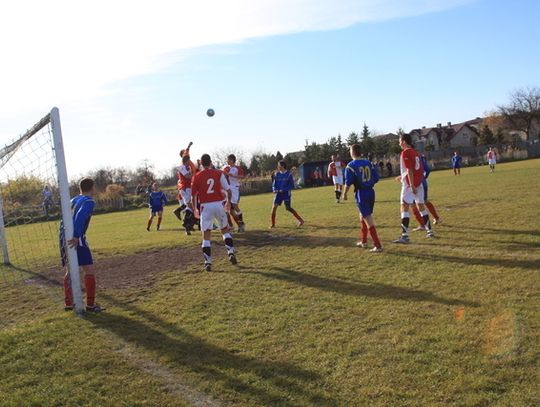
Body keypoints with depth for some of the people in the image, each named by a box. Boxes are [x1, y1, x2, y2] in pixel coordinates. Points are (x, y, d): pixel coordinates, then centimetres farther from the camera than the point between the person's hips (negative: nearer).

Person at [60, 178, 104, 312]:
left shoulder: (73, 200, 18)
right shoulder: (89, 202, -6)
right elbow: (80, 217, -22)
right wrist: (76, 236, -28)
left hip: (63, 238, 8)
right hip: (75, 239, -8)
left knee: (69, 271, 18)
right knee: (89, 270, 0)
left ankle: (68, 303, 21)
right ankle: (90, 305, 0)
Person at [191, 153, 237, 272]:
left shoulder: (196, 177, 1)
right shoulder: (219, 173, 2)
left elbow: (193, 196, 3)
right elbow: (228, 190, 1)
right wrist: (228, 201, 18)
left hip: (206, 206, -1)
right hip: (219, 205, 1)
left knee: (206, 235, 3)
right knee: (225, 230, 20)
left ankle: (208, 262, -1)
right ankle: (231, 253, 9)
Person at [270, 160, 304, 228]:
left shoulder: (289, 174, -7)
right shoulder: (277, 174, 7)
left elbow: (292, 186, -9)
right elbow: (274, 184, 10)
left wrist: (283, 190, -19)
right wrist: (274, 189, -11)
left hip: (286, 193, -4)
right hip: (278, 193, 4)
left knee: (288, 208, -10)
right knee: (274, 207, -6)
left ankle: (300, 220, 2)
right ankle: (273, 224, 3)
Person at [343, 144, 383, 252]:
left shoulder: (351, 165, -9)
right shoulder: (368, 163, 8)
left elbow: (348, 182, -12)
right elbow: (376, 178, 7)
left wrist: (345, 194, 2)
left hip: (361, 194, -7)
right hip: (371, 192, 7)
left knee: (368, 219, -6)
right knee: (363, 216, 23)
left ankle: (378, 245, -9)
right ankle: (363, 241, 32)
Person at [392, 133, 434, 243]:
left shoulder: (405, 153, -10)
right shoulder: (416, 152, 14)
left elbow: (409, 170, -18)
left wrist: (412, 185, -21)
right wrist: (402, 177, 28)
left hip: (410, 184, -9)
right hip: (419, 183, 9)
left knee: (404, 207, -10)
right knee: (421, 206, 18)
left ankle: (405, 235, -16)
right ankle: (429, 230, 25)